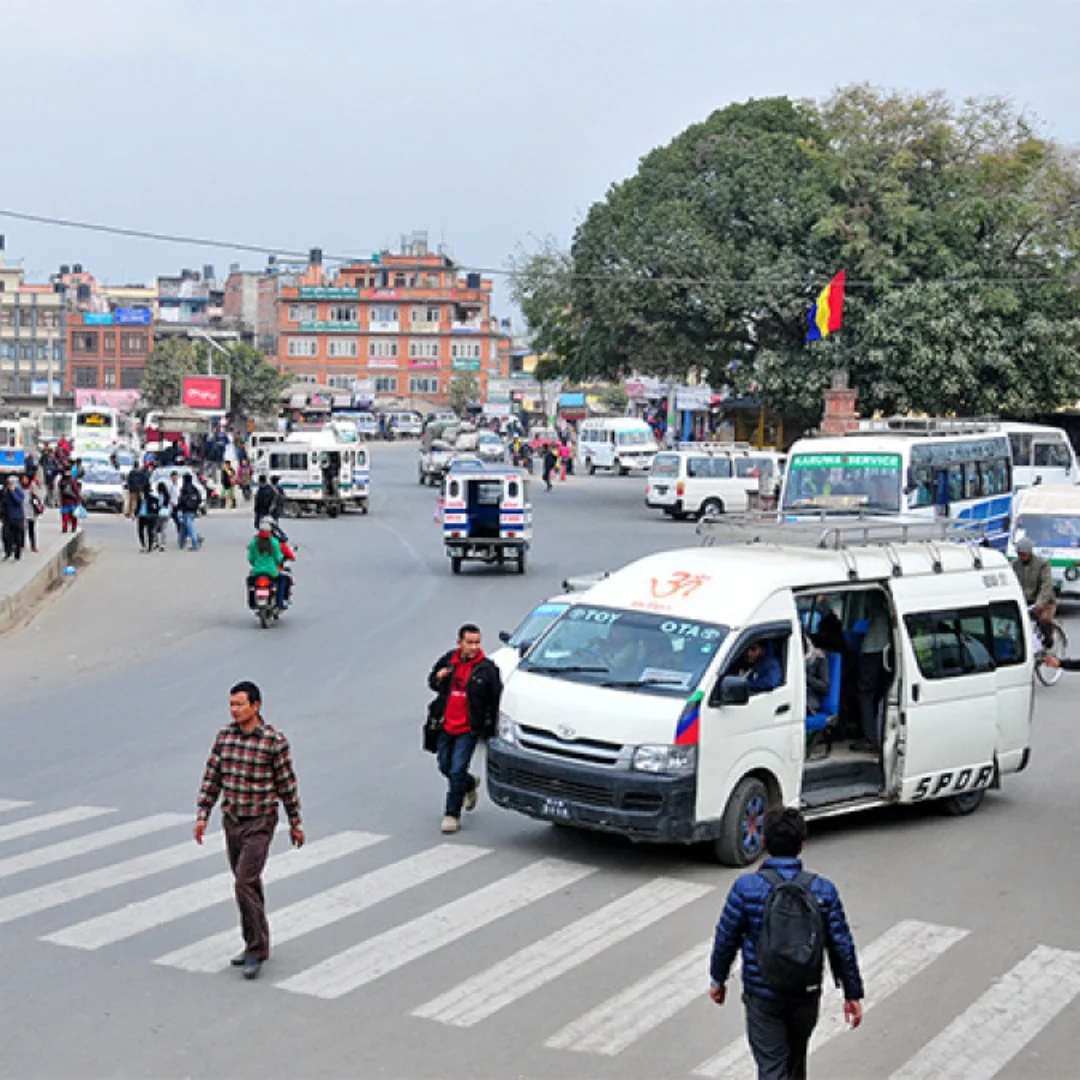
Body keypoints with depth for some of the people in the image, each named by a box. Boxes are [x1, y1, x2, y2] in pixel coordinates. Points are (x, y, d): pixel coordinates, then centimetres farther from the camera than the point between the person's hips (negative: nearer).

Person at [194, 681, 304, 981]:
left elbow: (287, 784, -6)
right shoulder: (224, 736, 2)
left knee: (245, 883, -14)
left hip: (259, 823, -6)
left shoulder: (274, 741, -13)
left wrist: (295, 824, 0)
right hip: (232, 821, 6)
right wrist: (202, 816, 3)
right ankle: (258, 944, 26)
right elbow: (212, 778, 7)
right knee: (248, 883, 14)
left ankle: (255, 950, -5)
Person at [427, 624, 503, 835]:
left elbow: (495, 701, -5)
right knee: (445, 767, 17)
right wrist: (438, 678, -9)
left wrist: (489, 729, -8)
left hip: (468, 729, -5)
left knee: (457, 771, -8)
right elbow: (431, 681, 15)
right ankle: (471, 785, 46)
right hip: (446, 725, 5)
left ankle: (452, 815, 3)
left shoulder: (486, 668, -9)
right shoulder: (448, 660, 1)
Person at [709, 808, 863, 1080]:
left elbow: (726, 939, -5)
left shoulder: (746, 887, -14)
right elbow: (841, 946, -3)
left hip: (762, 996, -3)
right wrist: (852, 993, 7)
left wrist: (717, 980, 11)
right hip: (807, 994, 3)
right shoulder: (823, 889, -8)